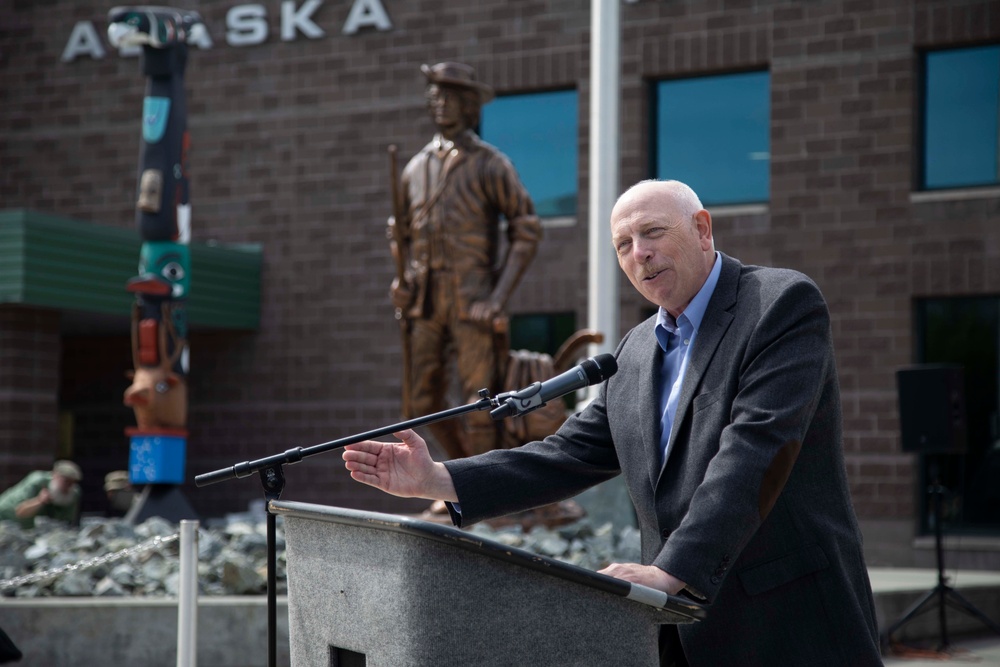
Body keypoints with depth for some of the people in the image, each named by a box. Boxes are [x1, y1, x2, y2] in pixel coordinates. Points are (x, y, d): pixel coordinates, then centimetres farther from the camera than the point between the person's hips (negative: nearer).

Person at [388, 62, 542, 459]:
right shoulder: (416, 168, 14)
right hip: (425, 303, 5)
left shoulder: (491, 165, -1)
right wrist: (403, 281, 3)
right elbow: (403, 235, 23)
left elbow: (527, 232, -3)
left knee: (477, 405, -7)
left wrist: (498, 299, -12)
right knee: (422, 404, 6)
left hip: (472, 302, -5)